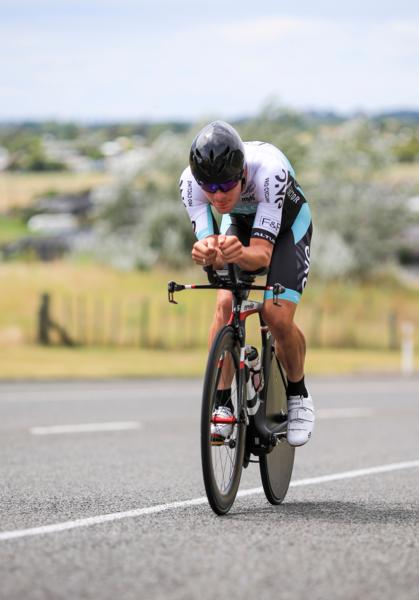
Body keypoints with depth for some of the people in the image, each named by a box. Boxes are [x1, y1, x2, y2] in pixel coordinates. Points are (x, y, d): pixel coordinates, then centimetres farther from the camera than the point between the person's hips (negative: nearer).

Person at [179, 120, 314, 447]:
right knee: (226, 305, -22)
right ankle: (220, 403, -9)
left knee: (277, 316, -20)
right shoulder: (191, 181, -33)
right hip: (239, 222, 3)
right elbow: (207, 243, -34)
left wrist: (239, 254, -65)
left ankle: (298, 395, 7)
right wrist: (206, 253, -58)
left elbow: (262, 254, -43)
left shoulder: (268, 169, -42)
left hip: (287, 224, -3)